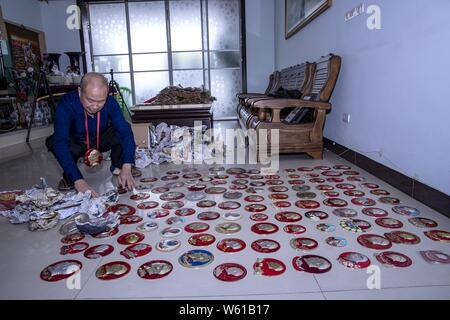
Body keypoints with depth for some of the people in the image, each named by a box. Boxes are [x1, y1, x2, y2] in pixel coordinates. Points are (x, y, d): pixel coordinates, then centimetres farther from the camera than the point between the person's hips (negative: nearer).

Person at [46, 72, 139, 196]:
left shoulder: (110, 102, -27)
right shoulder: (66, 103, -34)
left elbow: (125, 132, -33)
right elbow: (60, 142, -43)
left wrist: (126, 168, -47)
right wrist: (78, 180, -53)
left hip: (101, 140, 2)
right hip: (76, 144, -2)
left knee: (123, 129, -26)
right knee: (52, 141, -33)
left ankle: (118, 166, 0)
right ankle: (69, 176, -6)